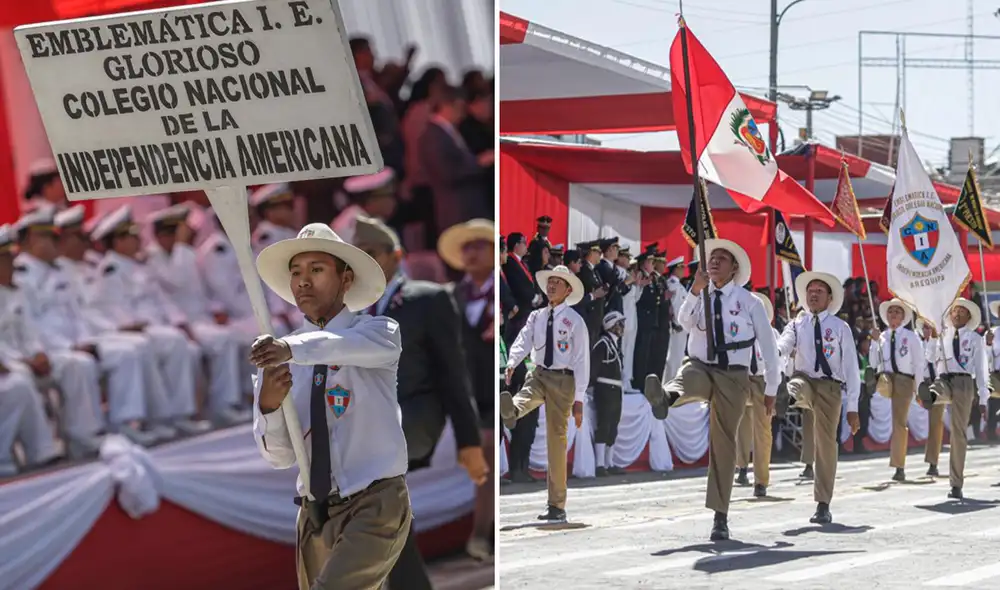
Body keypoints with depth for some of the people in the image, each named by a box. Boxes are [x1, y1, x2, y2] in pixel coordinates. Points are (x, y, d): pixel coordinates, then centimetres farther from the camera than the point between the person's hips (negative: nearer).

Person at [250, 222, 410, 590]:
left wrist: (293, 348, -47)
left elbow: (356, 345, -30)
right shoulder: (277, 360, 6)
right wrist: (269, 406, -18)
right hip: (315, 514, 5)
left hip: (374, 505, -5)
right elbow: (279, 456, 2)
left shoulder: (379, 331, -3)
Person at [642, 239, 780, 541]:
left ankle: (720, 518, 8)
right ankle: (664, 398, -75)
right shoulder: (700, 297, 7)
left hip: (733, 376, -1)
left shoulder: (749, 302, 1)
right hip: (700, 367, 1)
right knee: (687, 381, -37)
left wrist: (771, 389, 9)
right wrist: (695, 290, -31)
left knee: (723, 442, 1)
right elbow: (684, 321, -15)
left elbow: (767, 346, 6)